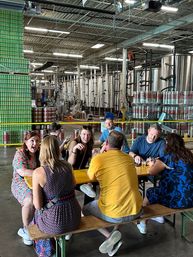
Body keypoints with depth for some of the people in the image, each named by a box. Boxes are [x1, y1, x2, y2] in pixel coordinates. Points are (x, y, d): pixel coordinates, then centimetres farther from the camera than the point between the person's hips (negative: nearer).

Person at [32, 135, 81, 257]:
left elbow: (38, 205, -14)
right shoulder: (67, 166, -6)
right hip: (74, 218, 4)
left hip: (54, 222, -3)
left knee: (37, 214, 32)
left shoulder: (38, 172, -18)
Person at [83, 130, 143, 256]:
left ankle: (109, 236, 5)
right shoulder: (129, 158, 6)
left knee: (85, 209, 24)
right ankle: (116, 232, 16)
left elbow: (91, 176, 11)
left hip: (113, 214, -4)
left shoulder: (98, 159, -10)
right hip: (135, 210, 5)